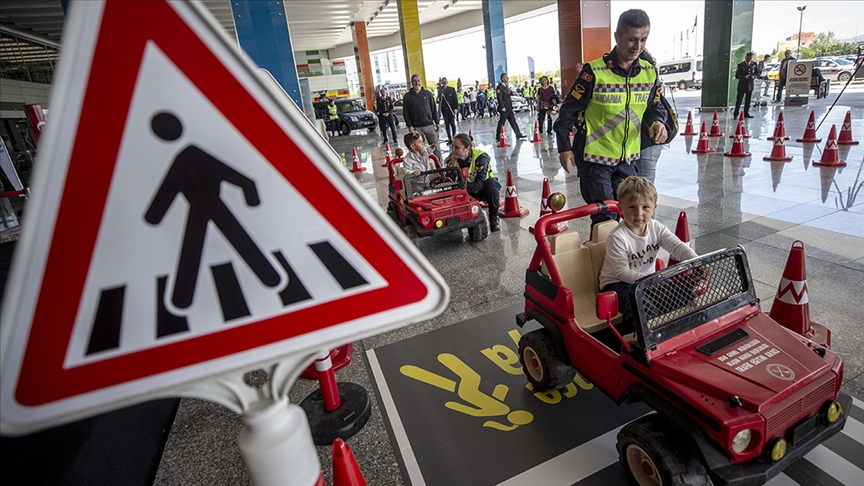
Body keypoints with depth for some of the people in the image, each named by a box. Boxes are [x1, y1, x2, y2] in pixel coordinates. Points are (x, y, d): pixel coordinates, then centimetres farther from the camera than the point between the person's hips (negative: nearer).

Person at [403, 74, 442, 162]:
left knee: (436, 148, 1)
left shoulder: (427, 93, 10)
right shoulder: (407, 96, 5)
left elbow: (434, 109, 10)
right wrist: (409, 125, -7)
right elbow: (405, 113, 3)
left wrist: (437, 122, 4)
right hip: (416, 127, -1)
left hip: (429, 125, 1)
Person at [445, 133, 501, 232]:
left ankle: (494, 219, -19)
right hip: (469, 193, 3)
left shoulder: (480, 156, -27)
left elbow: (479, 183, -34)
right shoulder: (451, 160, -14)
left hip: (483, 189, -2)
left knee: (491, 183, -36)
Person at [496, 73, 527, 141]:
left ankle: (519, 135, 11)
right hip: (504, 108, -9)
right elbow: (499, 98, -18)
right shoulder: (499, 87, -13)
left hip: (509, 108, 9)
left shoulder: (506, 86, 16)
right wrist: (502, 107, -22)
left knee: (513, 121, 9)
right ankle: (498, 137, 7)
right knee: (501, 123, -2)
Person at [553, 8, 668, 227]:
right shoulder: (594, 72, -15)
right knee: (605, 220, -3)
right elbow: (569, 110, -8)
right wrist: (564, 147, -8)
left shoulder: (649, 73, 2)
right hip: (595, 158, -6)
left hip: (628, 158, 6)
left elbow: (655, 106, 13)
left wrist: (657, 121, -12)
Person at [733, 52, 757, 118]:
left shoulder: (754, 64, 6)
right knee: (739, 100, -3)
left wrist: (754, 76, -11)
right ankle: (736, 114, 4)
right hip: (742, 85, -3)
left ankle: (746, 113, 16)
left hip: (750, 85, 4)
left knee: (748, 100, 8)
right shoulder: (740, 65, -4)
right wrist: (744, 77, -22)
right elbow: (737, 76, -6)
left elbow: (756, 73, 12)